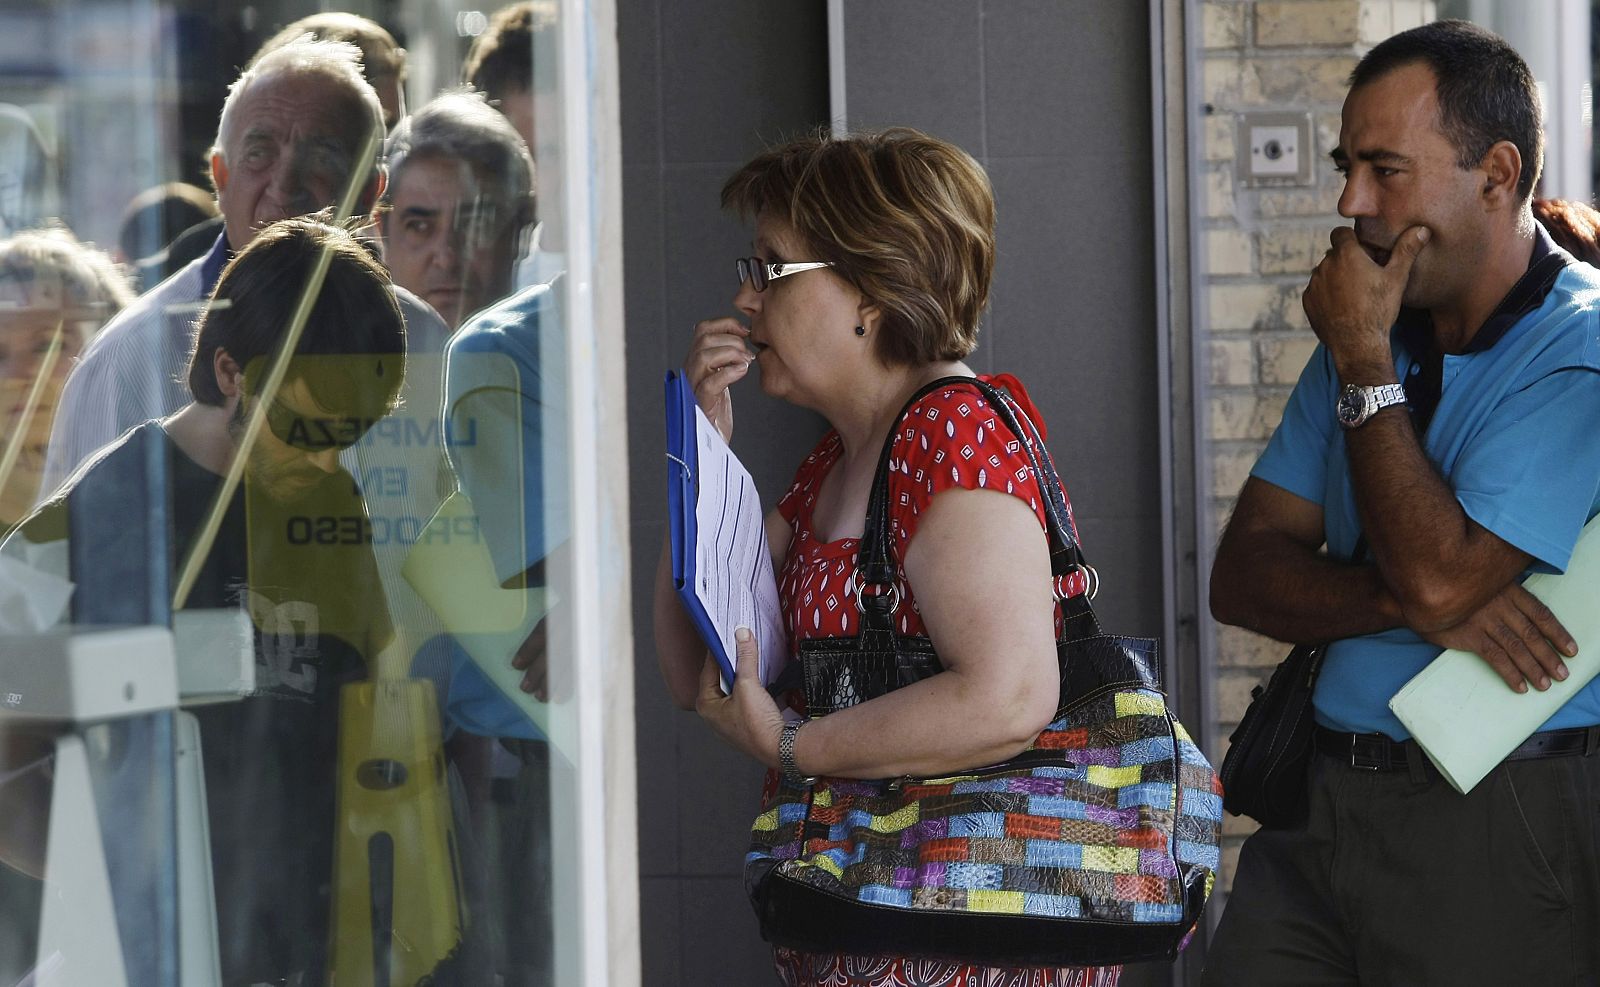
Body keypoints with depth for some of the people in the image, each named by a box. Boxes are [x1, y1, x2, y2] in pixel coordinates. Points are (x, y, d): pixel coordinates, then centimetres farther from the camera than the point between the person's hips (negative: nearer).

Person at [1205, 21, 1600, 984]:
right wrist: (1409, 601, -14)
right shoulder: (1371, 334, 11)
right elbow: (1242, 576, 5)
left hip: (1501, 827, -6)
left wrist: (1363, 364, -12)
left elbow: (1436, 574, -21)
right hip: (1323, 800, 6)